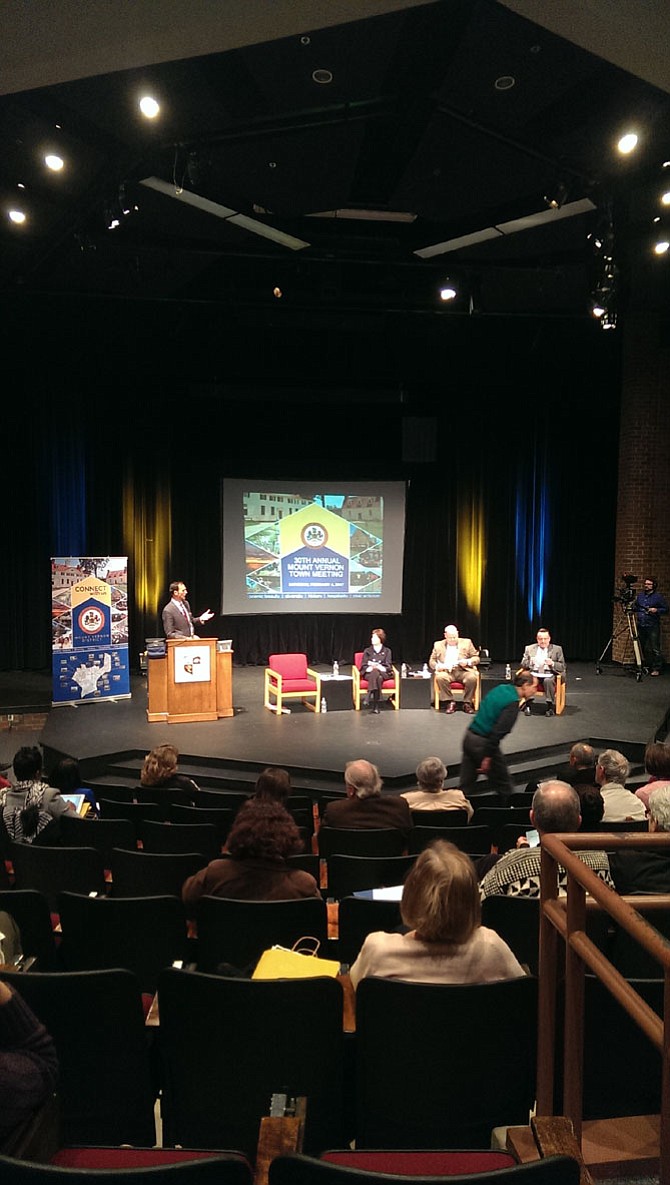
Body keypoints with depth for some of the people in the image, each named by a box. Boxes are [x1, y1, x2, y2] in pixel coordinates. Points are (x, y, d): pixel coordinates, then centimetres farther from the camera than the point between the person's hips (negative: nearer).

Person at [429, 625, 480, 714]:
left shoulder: (466, 642, 13)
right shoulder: (438, 645, 14)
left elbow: (476, 658, 12)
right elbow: (432, 661, 15)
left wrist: (467, 661, -9)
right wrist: (437, 666, -8)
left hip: (463, 671, 0)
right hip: (446, 671, 0)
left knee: (472, 678, -33)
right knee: (440, 677, -34)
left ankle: (467, 703, -16)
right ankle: (450, 702, -20)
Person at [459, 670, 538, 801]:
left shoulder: (501, 688, 9)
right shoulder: (513, 703, -15)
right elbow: (498, 732, -20)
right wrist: (488, 757, -18)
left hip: (469, 737, 8)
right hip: (483, 743, -8)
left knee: (466, 786, 12)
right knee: (503, 785, 10)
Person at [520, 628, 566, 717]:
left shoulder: (557, 649, 9)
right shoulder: (529, 648, 14)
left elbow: (562, 667, 6)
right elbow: (523, 664, 11)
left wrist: (552, 663, -14)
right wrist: (530, 662, -11)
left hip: (549, 674, -1)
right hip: (534, 673, 1)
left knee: (548, 680, -37)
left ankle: (550, 706, -23)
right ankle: (527, 704, -22)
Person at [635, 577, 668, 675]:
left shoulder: (658, 597, 0)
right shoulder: (640, 595, 15)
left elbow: (665, 609, 0)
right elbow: (636, 607, 26)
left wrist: (656, 610, -15)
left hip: (653, 626, -5)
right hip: (641, 626, 5)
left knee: (655, 648, -8)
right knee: (645, 649, 10)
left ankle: (656, 668, -3)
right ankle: (648, 666, 20)